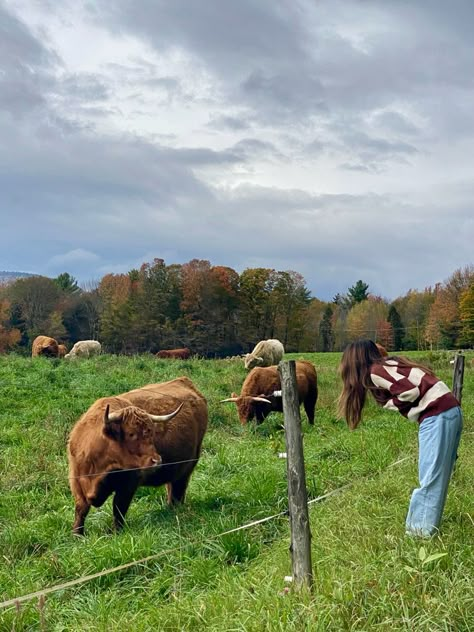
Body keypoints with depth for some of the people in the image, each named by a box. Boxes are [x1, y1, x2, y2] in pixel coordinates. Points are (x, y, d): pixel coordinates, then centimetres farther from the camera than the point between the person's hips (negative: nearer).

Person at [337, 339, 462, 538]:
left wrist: (392, 403, 2)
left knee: (430, 479, -4)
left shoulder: (375, 371, -4)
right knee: (437, 477, 12)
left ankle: (420, 532, 2)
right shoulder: (389, 364, 21)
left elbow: (410, 391, -15)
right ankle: (424, 526, 19)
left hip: (436, 416, -9)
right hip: (450, 410, 9)